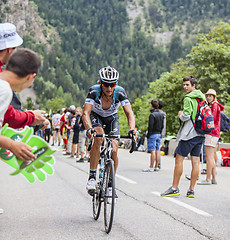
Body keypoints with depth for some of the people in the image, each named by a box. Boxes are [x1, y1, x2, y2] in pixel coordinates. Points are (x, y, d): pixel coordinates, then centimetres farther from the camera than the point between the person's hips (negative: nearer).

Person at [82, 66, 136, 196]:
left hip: (112, 118, 2)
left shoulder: (120, 92, -29)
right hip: (95, 116, -2)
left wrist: (132, 129, -52)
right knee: (99, 138, -33)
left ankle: (110, 184, 9)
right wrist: (89, 128, -58)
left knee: (114, 150, -12)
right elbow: (86, 113, -39)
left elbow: (129, 112, -33)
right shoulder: (94, 91, -32)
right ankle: (92, 177, -23)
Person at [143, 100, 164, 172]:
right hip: (159, 134, 8)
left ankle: (151, 167, -9)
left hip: (152, 134, -8)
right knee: (157, 150, 8)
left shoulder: (152, 115, -15)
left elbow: (150, 126, -18)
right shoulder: (161, 114, 11)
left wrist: (148, 135, -12)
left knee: (152, 151, -9)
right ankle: (156, 167, 11)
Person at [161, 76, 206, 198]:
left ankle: (174, 188, -2)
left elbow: (186, 116, -18)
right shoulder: (202, 97, 16)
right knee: (195, 161, 4)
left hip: (189, 133, -8)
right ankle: (191, 190, 6)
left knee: (179, 159, -3)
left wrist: (180, 114, 2)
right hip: (200, 134, 8)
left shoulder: (188, 98, -9)